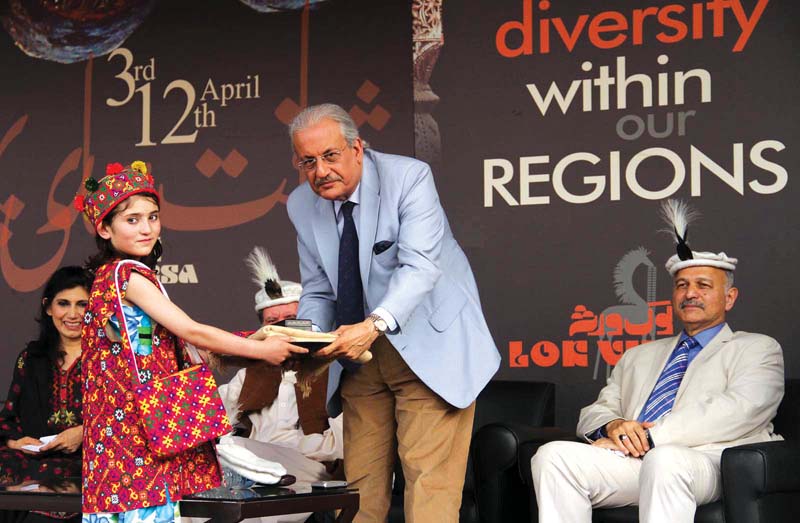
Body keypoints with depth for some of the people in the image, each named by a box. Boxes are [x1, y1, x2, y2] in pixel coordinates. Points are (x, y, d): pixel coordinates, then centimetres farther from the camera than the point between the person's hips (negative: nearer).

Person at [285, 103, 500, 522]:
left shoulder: (409, 177, -16)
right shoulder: (302, 206, 2)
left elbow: (421, 266, -27)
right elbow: (318, 291, 9)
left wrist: (375, 325, -41)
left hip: (427, 346, -5)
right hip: (359, 358, 5)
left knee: (429, 478, -13)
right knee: (359, 481, 5)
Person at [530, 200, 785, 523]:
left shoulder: (757, 349, 15)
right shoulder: (638, 357, 34)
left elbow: (737, 412, -4)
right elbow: (593, 413, 25)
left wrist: (650, 437, -12)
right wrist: (612, 426, -3)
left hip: (705, 460, -5)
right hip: (633, 461, 5)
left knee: (664, 460, -40)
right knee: (553, 454, -23)